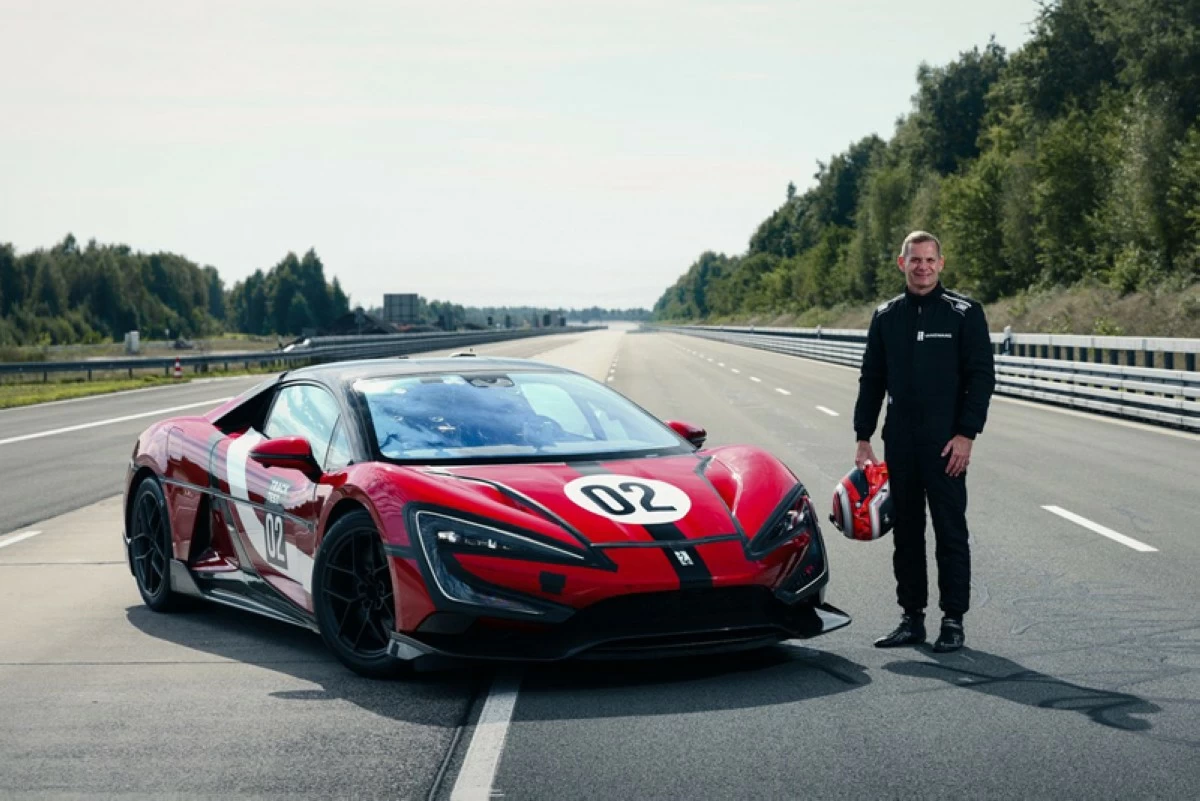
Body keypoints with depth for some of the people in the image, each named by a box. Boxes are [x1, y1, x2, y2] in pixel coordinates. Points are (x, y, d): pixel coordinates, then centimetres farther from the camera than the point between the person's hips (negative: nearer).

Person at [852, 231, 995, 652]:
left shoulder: (965, 313, -2)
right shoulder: (886, 316, 10)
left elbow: (982, 377, -5)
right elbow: (871, 379, 14)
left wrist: (966, 434, -13)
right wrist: (863, 438, 7)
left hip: (945, 443, -4)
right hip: (899, 443, 4)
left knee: (950, 531, 0)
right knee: (906, 533, 9)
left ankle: (953, 621, 6)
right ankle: (912, 618, 17)